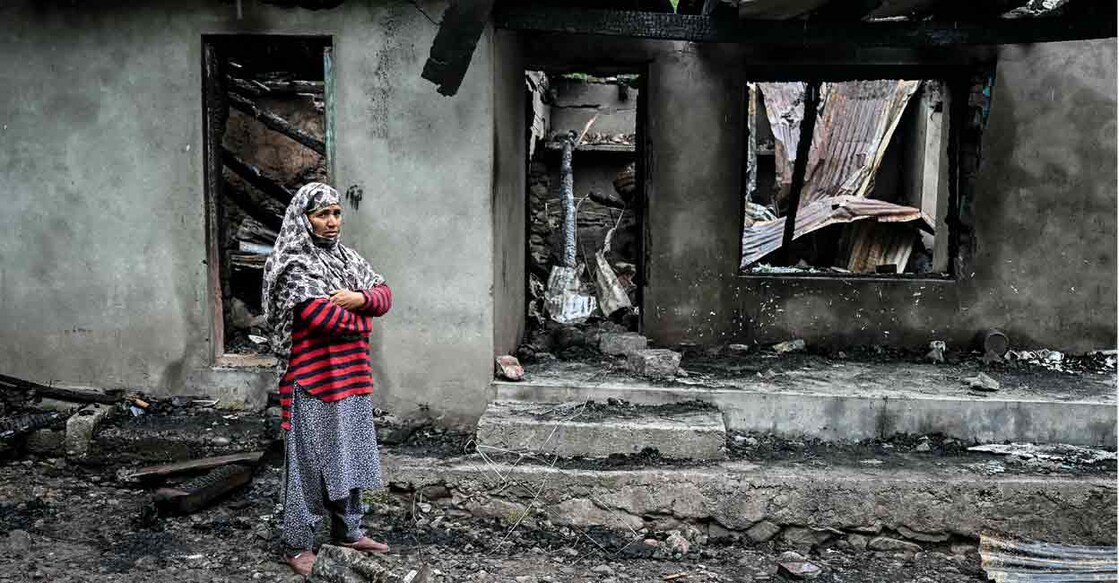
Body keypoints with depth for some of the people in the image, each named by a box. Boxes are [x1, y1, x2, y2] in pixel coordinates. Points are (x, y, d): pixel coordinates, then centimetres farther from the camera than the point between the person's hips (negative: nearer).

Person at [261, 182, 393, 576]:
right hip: (313, 380, -8)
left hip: (352, 378, 8)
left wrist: (360, 297, -13)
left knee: (349, 456, 15)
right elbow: (323, 316, -22)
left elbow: (384, 294, 8)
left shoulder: (347, 258, 12)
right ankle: (297, 546, 12)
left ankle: (347, 531, 29)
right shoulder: (293, 265, -12)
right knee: (310, 462, 0)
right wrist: (361, 320, -6)